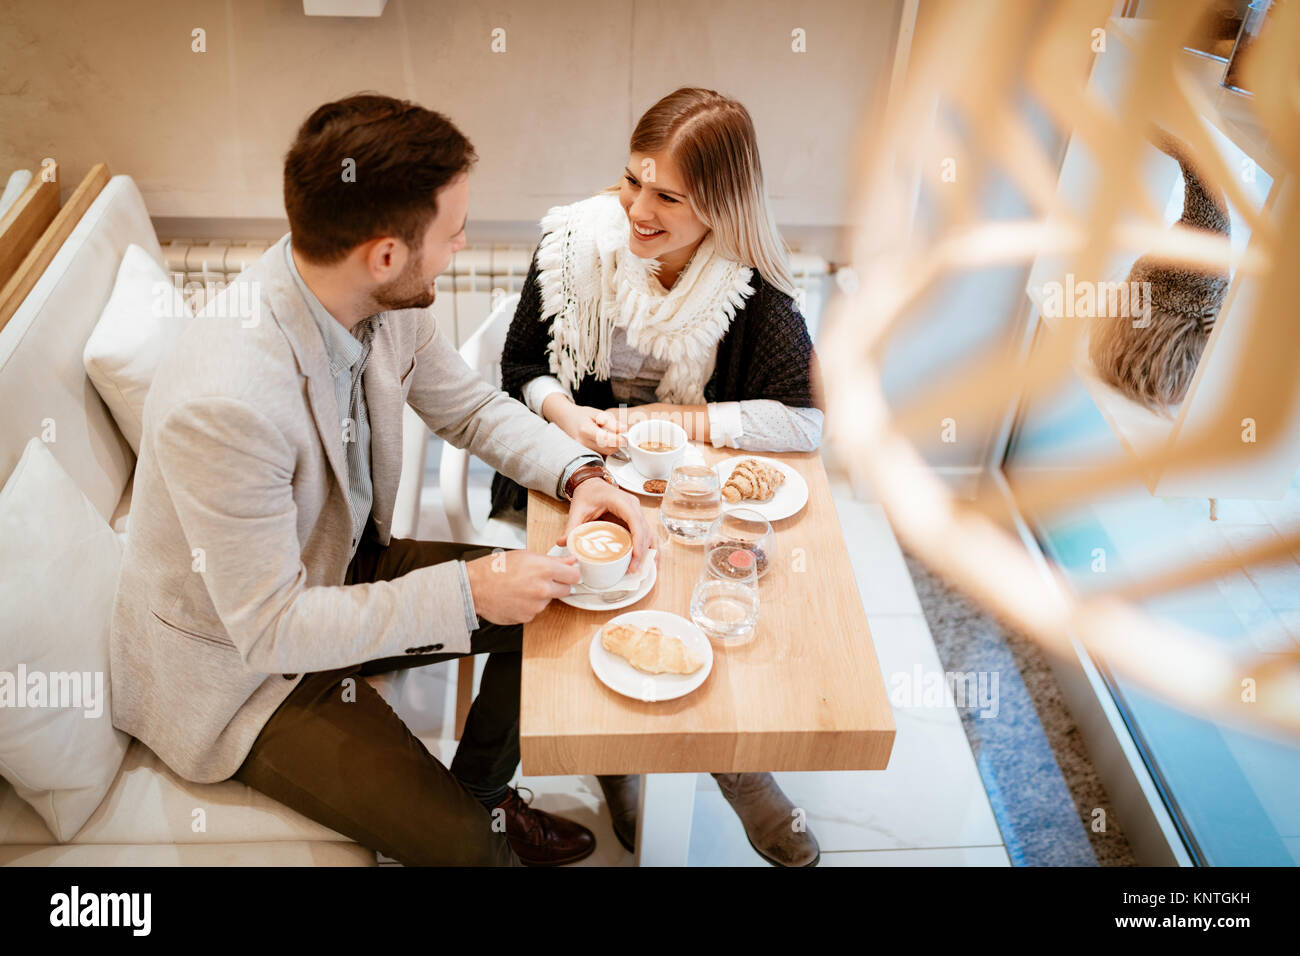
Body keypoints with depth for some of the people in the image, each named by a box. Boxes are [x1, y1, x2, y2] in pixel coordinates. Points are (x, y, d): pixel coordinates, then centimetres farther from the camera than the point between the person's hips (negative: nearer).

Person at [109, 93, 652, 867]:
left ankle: (484, 790, 27)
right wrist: (465, 591, -30)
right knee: (457, 840, -16)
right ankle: (475, 823, 23)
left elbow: (470, 406, 2)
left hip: (346, 567, 7)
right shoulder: (222, 402, -37)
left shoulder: (384, 301, -15)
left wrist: (581, 474, -14)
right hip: (236, 664, -7)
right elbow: (270, 627, -29)